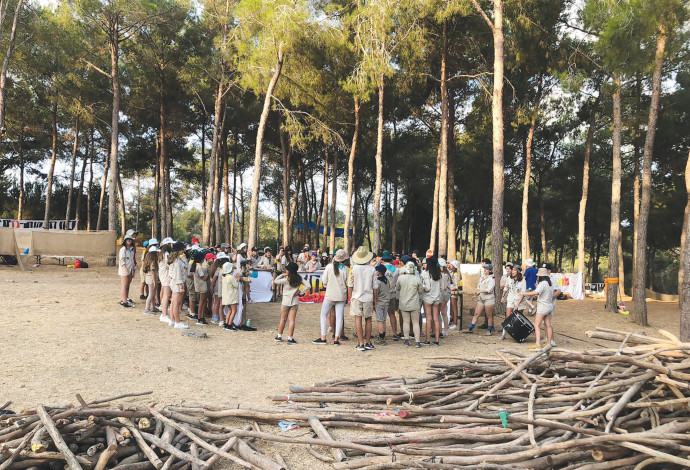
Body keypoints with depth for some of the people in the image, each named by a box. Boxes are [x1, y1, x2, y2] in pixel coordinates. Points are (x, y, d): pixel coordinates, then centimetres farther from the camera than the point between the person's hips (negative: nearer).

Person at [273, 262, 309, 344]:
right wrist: (301, 292, -1)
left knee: (283, 319, 13)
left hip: (285, 301, -1)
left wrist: (282, 275, 2)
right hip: (295, 301, 1)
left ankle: (279, 336, 24)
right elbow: (307, 286, -5)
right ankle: (290, 338, -3)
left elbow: (275, 281, -3)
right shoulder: (299, 279, -3)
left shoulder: (286, 280, -12)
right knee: (292, 320, 0)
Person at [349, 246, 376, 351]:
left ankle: (361, 343, -1)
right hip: (368, 297, 1)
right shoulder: (372, 269, -3)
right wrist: (375, 298, 12)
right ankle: (368, 343, 16)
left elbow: (350, 286, -3)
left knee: (358, 319, 0)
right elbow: (375, 286, 2)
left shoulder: (353, 269, -6)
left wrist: (350, 298, 9)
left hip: (356, 297, -1)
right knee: (368, 320, 12)